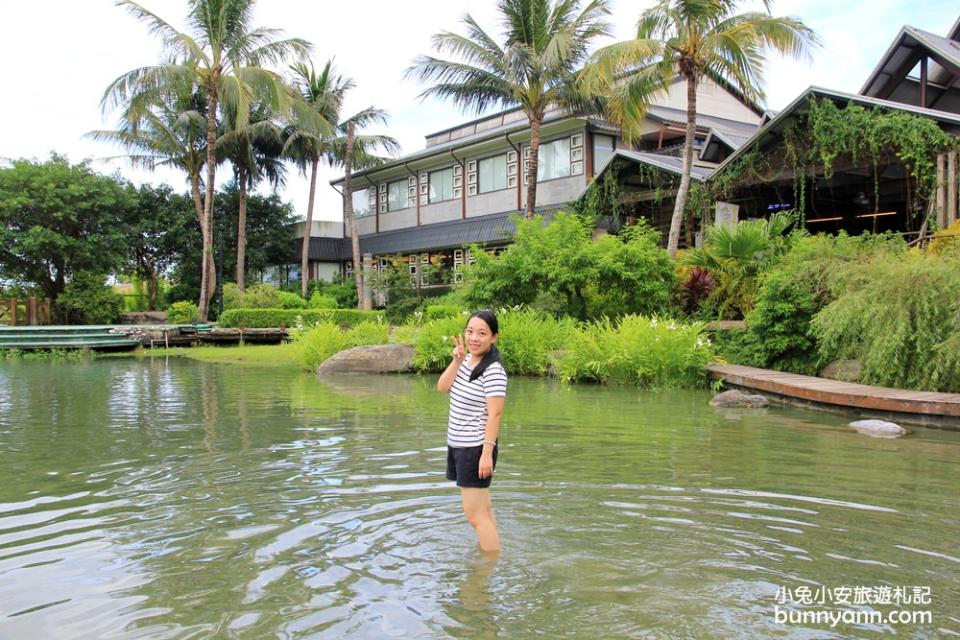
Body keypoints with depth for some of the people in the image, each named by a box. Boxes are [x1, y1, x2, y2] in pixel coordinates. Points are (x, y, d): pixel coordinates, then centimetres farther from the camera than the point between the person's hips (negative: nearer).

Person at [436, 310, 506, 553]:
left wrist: (487, 453, -23)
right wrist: (456, 360, -13)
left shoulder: (493, 371, -18)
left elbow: (494, 414, -21)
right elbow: (441, 387, -2)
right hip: (458, 445, 9)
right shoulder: (467, 359, 6)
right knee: (482, 509, 19)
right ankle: (488, 550, 31)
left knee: (475, 513, -4)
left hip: (476, 448, -9)